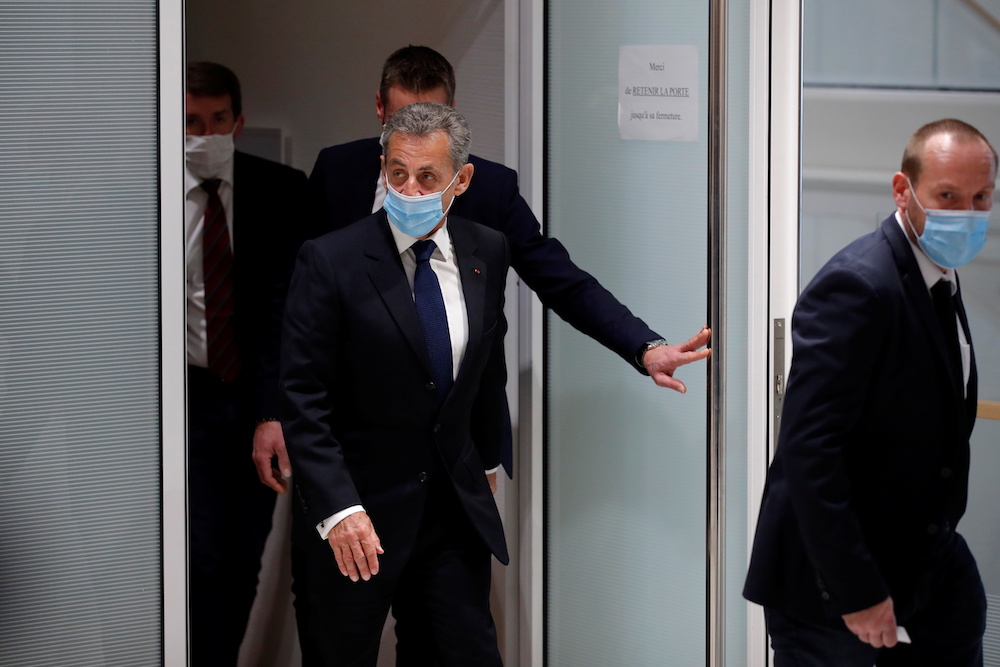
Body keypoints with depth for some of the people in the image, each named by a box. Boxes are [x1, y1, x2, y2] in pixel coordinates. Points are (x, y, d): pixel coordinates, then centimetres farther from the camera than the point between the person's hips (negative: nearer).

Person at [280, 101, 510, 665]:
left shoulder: (487, 252, 2)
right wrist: (337, 508, -23)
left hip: (456, 505, 4)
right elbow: (303, 401, -15)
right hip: (359, 503, -4)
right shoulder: (331, 261, -13)